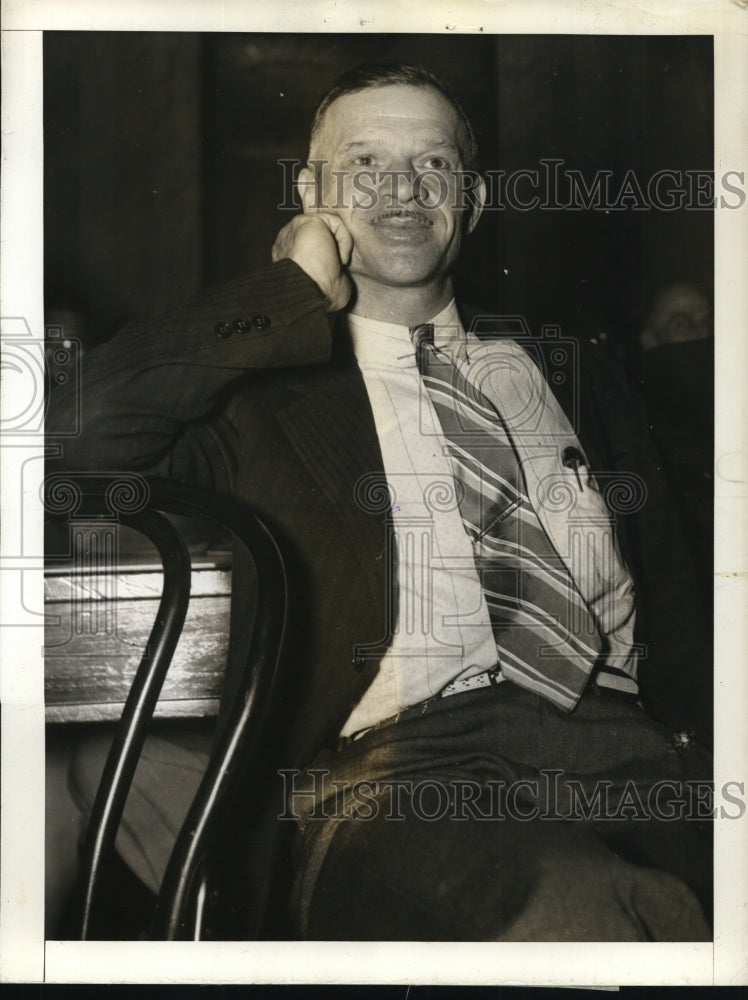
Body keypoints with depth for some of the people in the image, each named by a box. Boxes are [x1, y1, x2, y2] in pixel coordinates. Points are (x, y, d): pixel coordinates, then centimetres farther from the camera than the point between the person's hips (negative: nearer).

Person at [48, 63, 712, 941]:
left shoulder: (553, 369, 26)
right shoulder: (262, 385, 15)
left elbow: (666, 569, 21)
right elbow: (80, 433, -4)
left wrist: (705, 728, 2)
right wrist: (295, 294, 4)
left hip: (621, 739, 4)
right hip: (392, 761, -3)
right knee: (570, 920, -35)